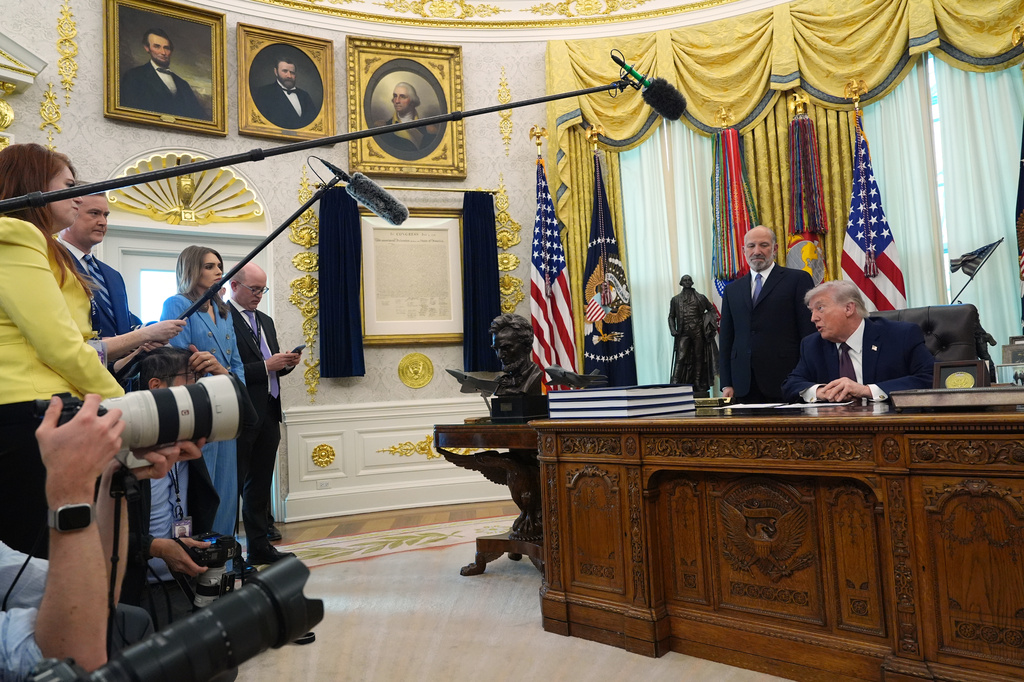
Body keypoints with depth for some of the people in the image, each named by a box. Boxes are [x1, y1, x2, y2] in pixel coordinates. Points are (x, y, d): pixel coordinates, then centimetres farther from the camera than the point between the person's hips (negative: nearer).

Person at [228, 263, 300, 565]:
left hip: (268, 413, 8)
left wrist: (286, 363, 2)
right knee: (234, 484, 0)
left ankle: (259, 546, 21)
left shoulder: (265, 321, 18)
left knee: (260, 483, 13)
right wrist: (266, 366, -18)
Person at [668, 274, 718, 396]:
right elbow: (671, 316, 10)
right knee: (680, 358, -12)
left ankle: (698, 385, 12)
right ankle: (675, 384, -15)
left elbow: (711, 309, 16)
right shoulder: (675, 299, 9)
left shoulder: (700, 298, 10)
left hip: (698, 332, 1)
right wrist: (673, 330, -5)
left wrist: (711, 324, 2)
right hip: (683, 333, -1)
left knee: (698, 358, 6)